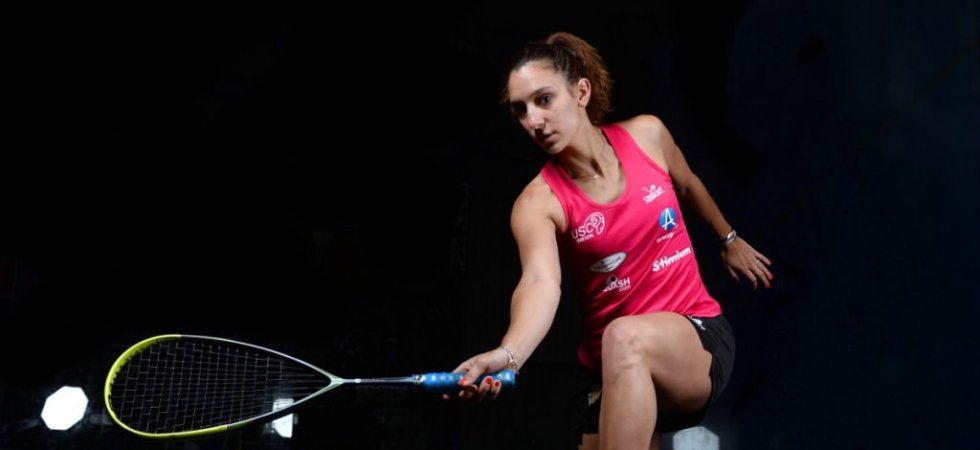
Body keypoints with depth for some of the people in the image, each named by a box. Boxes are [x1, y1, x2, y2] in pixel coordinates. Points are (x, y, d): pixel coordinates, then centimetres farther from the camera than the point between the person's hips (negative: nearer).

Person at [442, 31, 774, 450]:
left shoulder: (647, 133, -4)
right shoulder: (538, 202, -12)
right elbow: (540, 282, -31)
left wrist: (729, 240, 32)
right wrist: (507, 355, -50)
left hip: (698, 337, 0)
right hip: (609, 373, 1)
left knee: (625, 337, -32)